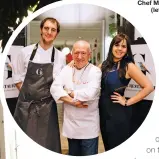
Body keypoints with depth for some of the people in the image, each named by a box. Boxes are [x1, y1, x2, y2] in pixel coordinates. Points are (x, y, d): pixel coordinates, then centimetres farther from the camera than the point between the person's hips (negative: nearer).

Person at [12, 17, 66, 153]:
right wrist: (27, 94, -1)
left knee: (47, 143, 7)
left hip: (47, 107, 0)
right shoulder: (26, 52, 1)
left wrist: (46, 95, -3)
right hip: (25, 105, 1)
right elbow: (17, 77, 8)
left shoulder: (60, 56, 0)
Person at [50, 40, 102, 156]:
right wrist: (72, 101, -19)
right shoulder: (66, 69, 3)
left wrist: (69, 93, -10)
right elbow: (55, 88, -8)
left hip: (89, 126, -4)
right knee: (73, 155, 20)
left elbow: (90, 94, -23)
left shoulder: (95, 71, -9)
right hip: (71, 124, 4)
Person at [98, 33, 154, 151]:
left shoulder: (128, 66, -12)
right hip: (103, 110, 5)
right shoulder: (104, 65, 4)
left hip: (118, 112, -5)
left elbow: (149, 87, -18)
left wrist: (128, 102, -15)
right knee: (107, 146, 20)